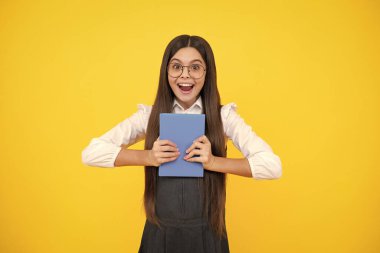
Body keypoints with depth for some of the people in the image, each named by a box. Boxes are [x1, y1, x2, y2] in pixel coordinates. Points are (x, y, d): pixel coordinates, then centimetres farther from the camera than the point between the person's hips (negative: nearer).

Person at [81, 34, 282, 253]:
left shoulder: (223, 116, -6)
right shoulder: (149, 115, -4)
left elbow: (273, 166, -14)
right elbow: (91, 153, -8)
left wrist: (214, 162, -24)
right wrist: (147, 157, -20)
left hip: (207, 234, 0)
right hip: (159, 233, 1)